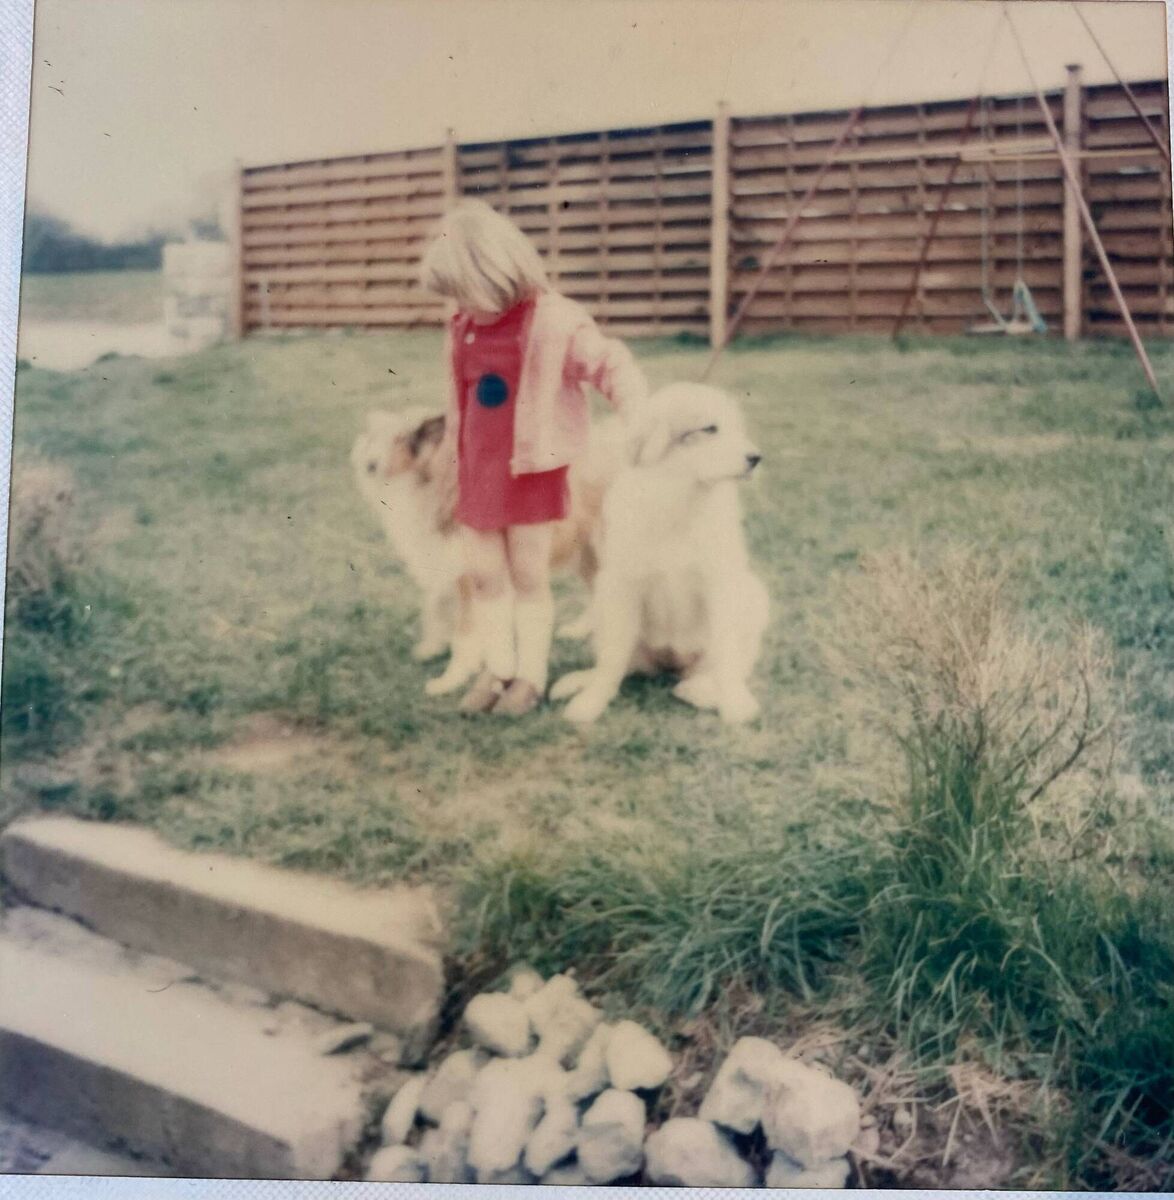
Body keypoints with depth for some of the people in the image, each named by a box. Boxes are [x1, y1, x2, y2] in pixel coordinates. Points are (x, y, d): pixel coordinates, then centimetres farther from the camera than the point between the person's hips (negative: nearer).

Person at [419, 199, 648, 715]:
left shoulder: (554, 322, -13)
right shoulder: (462, 328, 5)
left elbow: (613, 367, -12)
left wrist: (639, 423, -22)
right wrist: (451, 451, 25)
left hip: (532, 470, -5)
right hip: (477, 469, 5)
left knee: (529, 575, 4)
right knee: (484, 574, 7)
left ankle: (530, 676, 16)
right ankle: (496, 669, 20)